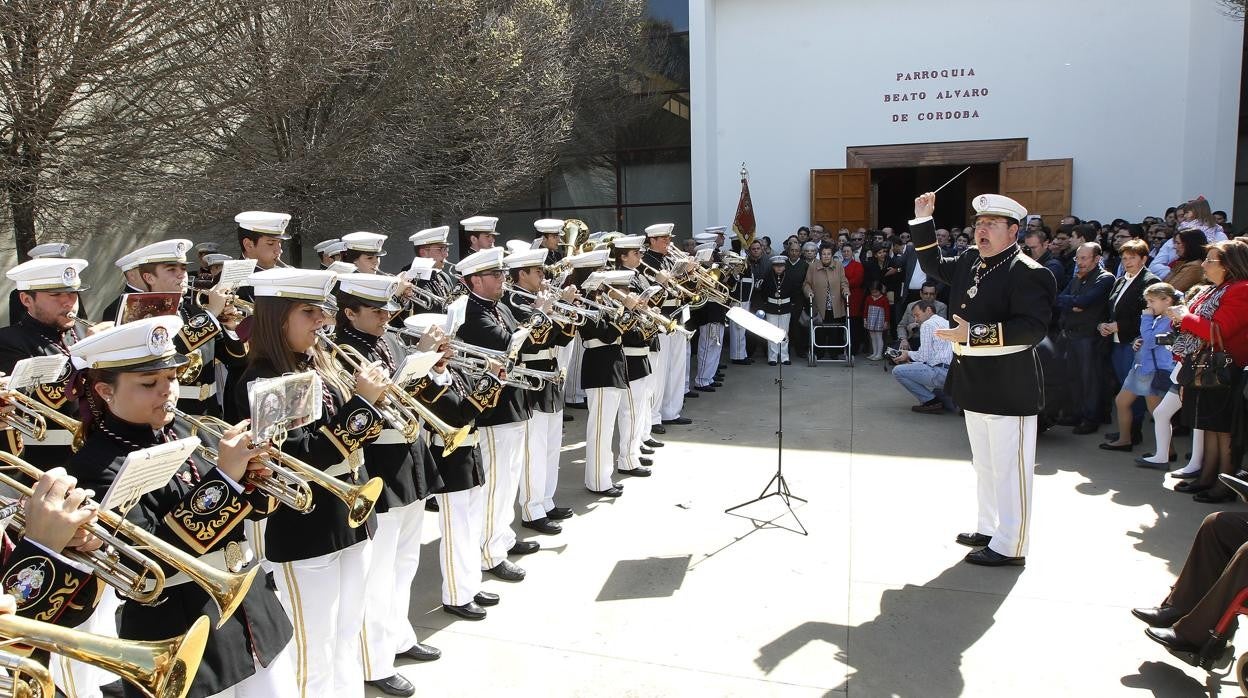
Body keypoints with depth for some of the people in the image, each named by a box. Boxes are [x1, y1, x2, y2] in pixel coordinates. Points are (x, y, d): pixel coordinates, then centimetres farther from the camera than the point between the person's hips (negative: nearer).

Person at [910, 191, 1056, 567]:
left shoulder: (1027, 273, -16)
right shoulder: (970, 262, 9)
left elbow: (1033, 327, -24)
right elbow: (933, 265, 24)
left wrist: (975, 333, -29)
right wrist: (923, 220, 14)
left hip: (1008, 388, -9)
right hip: (974, 384, 9)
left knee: (1009, 468, 1)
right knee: (984, 464, 20)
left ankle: (1009, 546, 11)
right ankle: (989, 528, 34)